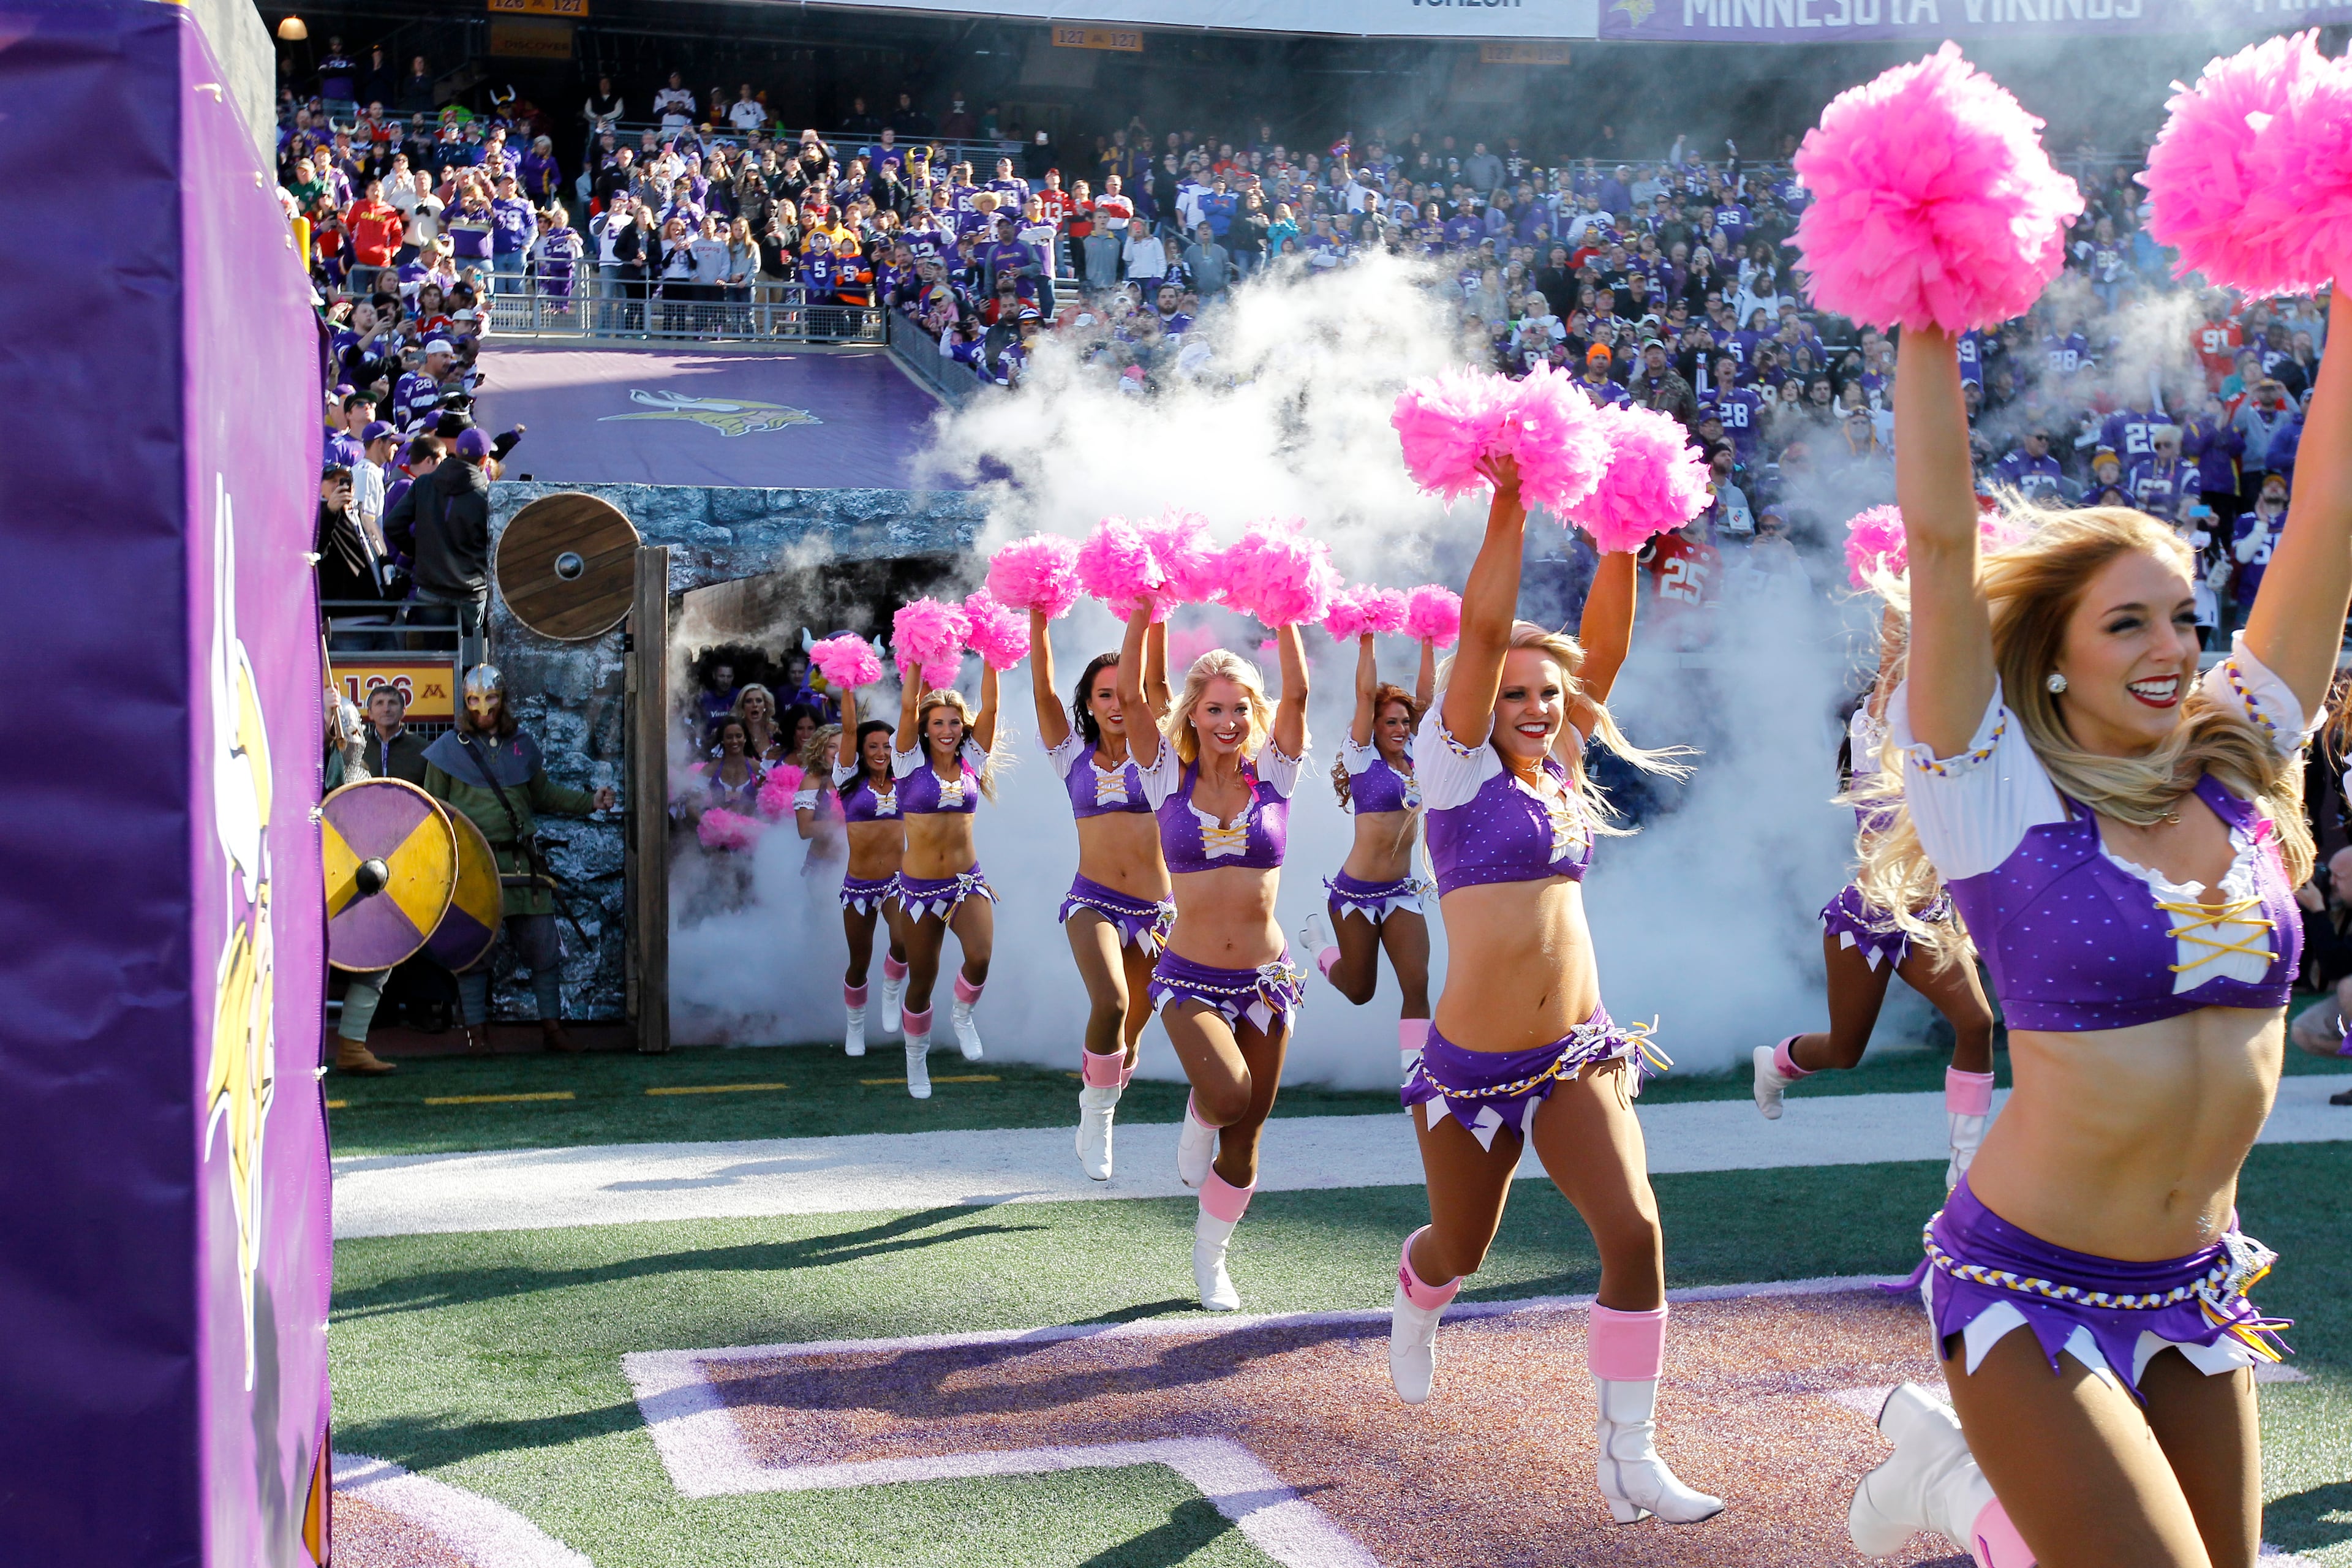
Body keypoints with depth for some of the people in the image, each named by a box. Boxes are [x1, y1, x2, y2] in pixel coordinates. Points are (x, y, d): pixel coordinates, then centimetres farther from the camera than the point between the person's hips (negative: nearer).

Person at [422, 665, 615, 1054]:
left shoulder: (521, 745, 13)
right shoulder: (449, 748, 4)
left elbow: (543, 792, 24)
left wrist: (590, 802, 15)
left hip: (521, 859, 3)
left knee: (543, 947, 1)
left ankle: (552, 1025, 10)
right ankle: (476, 1029, 9)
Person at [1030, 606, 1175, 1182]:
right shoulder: (1073, 755, 6)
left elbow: (1156, 680, -8)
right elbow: (1043, 690, -5)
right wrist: (1039, 618, -15)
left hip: (1155, 911, 2)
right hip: (1094, 902, -2)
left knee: (1131, 1030, 8)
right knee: (1110, 1004, -26)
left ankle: (1096, 1122, 32)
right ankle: (1096, 1115, -6)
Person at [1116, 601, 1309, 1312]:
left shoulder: (1273, 774, 0)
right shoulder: (1169, 778, -1)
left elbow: (1297, 692, -12)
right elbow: (1131, 697, -12)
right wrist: (1143, 610, -18)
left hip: (1264, 979, 2)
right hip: (1189, 979, -2)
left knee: (1244, 1139, 8)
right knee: (1229, 1094, -27)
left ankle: (1210, 1259, 30)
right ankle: (1196, 1125, 10)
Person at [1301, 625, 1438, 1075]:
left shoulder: (1411, 756, 6)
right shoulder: (1363, 758, -7)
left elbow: (1426, 692, 6)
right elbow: (1366, 693, -14)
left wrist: (1428, 642, 3)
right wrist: (1366, 641, -13)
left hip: (1402, 891, 4)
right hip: (1357, 891, -4)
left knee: (1417, 984, -9)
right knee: (1360, 991, 10)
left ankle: (1415, 1073, -8)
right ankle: (1319, 939, 39)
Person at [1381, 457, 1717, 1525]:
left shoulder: (1561, 767, 8)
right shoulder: (1458, 767, -6)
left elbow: (1605, 641, -1)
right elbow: (1483, 627, -17)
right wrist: (1508, 501, -21)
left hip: (1578, 1054, 4)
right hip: (1471, 1066, -3)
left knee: (1634, 1232, -13)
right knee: (1458, 1252, 15)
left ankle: (1627, 1458, -1)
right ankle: (1414, 1306, 54)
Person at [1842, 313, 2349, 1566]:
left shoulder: (2241, 775, 2)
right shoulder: (2002, 800, -11)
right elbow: (1940, 538, -19)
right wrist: (1928, 330, -18)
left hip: (2195, 1291, 6)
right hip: (2027, 1284, -6)